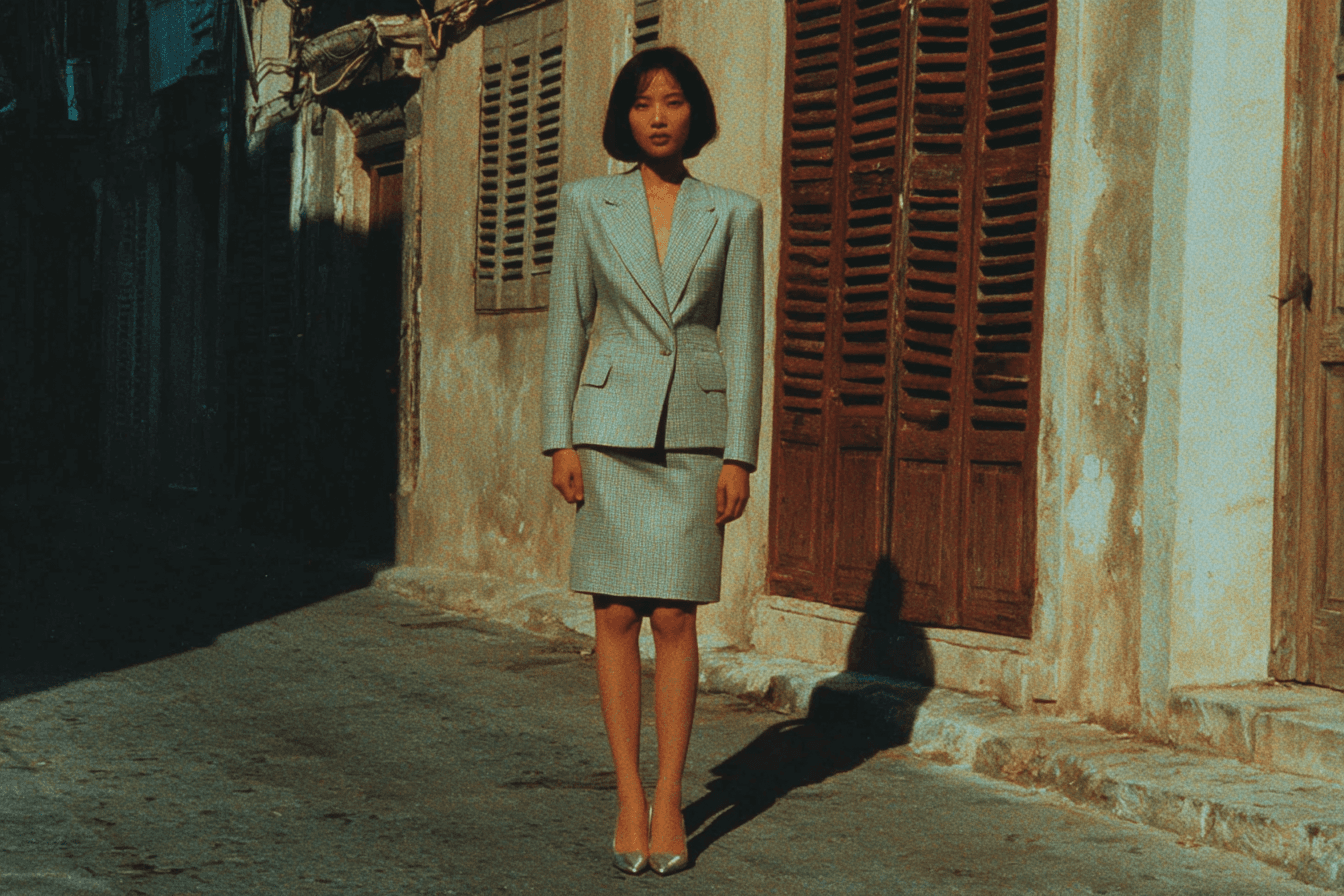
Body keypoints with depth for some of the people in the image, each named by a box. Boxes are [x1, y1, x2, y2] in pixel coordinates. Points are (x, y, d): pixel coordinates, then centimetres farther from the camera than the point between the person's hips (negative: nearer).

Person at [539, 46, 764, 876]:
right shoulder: (586, 205, 5)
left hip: (693, 434, 0)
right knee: (617, 615, 0)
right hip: (611, 426, 0)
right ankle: (629, 800, 6)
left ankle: (669, 801, 7)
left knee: (674, 619, -1)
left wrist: (740, 456, -4)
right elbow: (567, 324, 5)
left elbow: (743, 338, 2)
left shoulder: (733, 213, 4)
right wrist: (560, 441, -2)